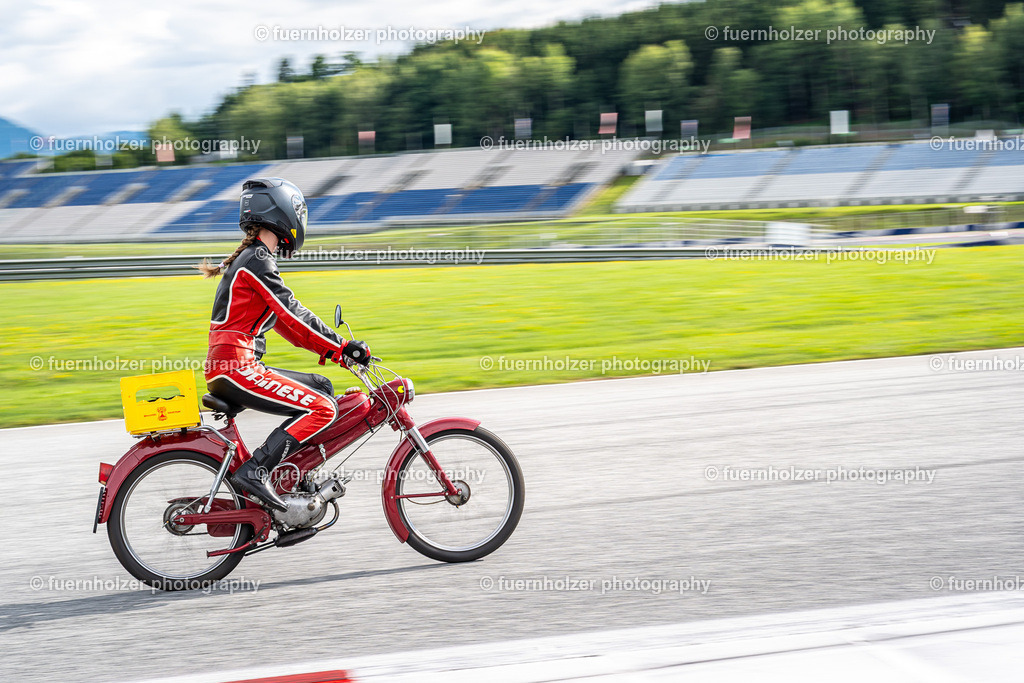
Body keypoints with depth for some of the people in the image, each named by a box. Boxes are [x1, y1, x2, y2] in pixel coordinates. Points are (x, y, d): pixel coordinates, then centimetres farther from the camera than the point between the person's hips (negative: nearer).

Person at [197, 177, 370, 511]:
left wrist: (332, 349, 17)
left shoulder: (252, 258, 20)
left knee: (321, 388, 16)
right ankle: (254, 471, -19)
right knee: (322, 408, -14)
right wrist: (342, 347, -12)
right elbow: (292, 315, -17)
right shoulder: (257, 261, -11)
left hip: (239, 367, 10)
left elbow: (283, 320, 23)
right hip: (236, 368, -10)